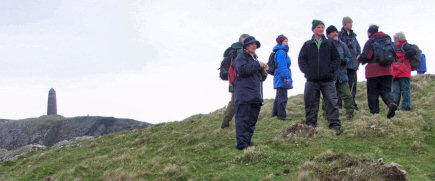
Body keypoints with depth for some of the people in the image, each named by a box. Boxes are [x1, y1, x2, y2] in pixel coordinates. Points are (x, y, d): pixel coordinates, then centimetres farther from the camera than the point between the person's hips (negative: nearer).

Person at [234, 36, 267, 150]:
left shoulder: (255, 59, 26)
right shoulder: (241, 57, 0)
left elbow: (261, 78, 29)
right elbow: (242, 70, -19)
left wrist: (264, 73, 6)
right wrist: (258, 65, -15)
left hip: (255, 96, 9)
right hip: (244, 94, -9)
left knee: (252, 120, 10)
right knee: (243, 119, -10)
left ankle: (248, 141, 17)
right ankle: (242, 143, -12)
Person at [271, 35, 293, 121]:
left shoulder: (283, 52, 19)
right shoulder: (281, 52, -14)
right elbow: (282, 66, -20)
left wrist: (288, 78, 25)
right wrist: (286, 77, -23)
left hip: (280, 78, 11)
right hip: (282, 78, -11)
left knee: (279, 96, 17)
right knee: (282, 97, -8)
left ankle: (275, 113, 25)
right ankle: (282, 115, -5)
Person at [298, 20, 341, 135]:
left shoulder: (329, 44, 10)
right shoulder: (307, 45, 9)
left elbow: (336, 59, 9)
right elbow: (301, 60, 7)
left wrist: (330, 69, -5)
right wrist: (307, 72, -6)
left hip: (327, 80, 0)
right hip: (312, 80, 0)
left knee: (333, 102, -6)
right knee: (311, 104, 5)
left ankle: (335, 126, -1)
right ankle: (310, 126, 15)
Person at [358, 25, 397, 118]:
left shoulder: (370, 42, -7)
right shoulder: (388, 39, 12)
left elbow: (365, 57, -11)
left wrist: (359, 59, 10)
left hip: (374, 71, -5)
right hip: (387, 70, 5)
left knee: (373, 93, 3)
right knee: (386, 90, 8)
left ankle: (375, 112, 0)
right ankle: (391, 103, -21)